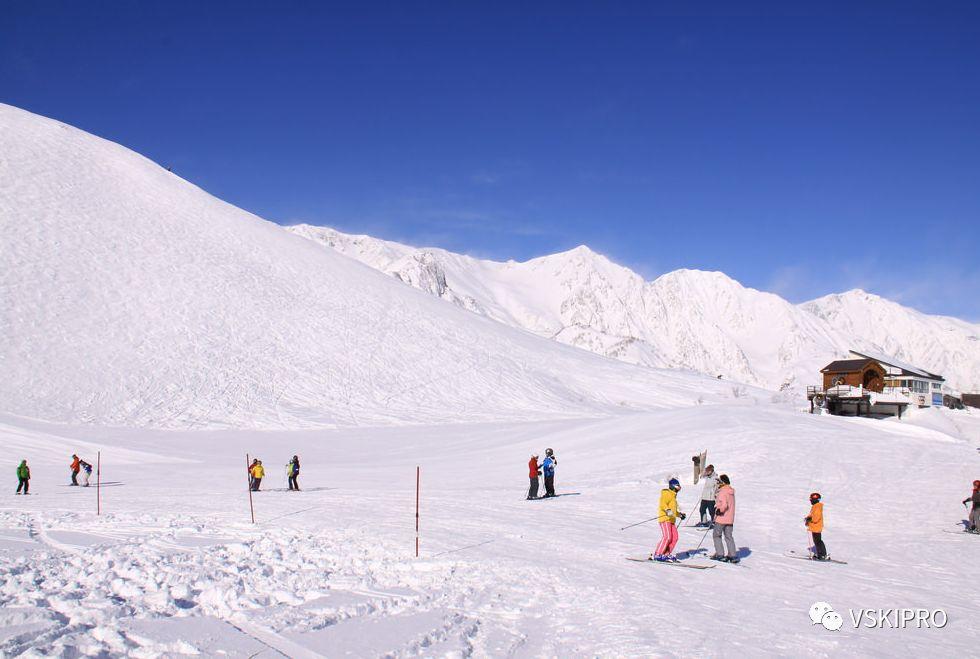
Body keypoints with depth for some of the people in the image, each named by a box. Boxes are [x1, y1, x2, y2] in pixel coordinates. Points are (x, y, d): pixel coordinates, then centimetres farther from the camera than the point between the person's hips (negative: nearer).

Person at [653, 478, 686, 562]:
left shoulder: (673, 495, 28)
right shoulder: (666, 493, -2)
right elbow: (662, 504, -19)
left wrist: (679, 514, 35)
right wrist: (667, 510, -34)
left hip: (671, 520, 10)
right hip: (665, 518, -10)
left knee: (674, 537, 0)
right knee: (667, 537, -19)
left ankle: (666, 554, 7)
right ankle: (658, 555, -16)